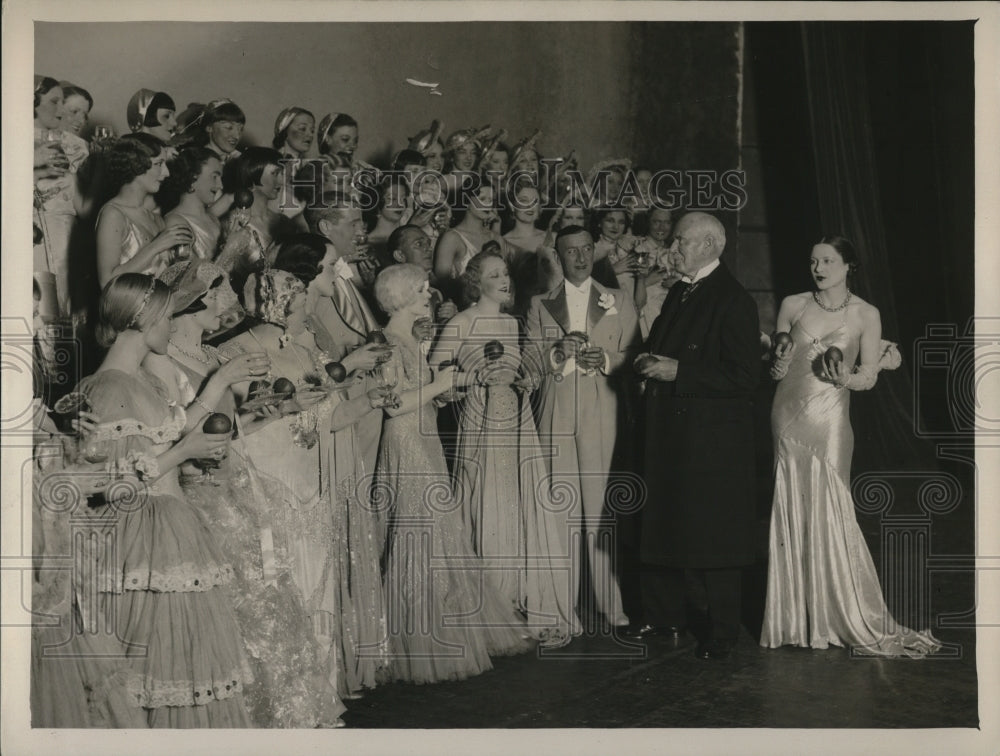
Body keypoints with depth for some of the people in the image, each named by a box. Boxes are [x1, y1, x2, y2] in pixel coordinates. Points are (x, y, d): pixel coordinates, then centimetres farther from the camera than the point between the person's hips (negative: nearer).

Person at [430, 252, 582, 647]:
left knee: (529, 515, 1)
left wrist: (521, 378, 4)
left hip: (519, 425, 5)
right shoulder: (462, 323, -3)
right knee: (491, 519, -4)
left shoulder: (513, 324, 16)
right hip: (482, 426, -5)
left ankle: (536, 611, 9)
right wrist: (477, 377, -13)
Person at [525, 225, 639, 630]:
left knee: (603, 512, -5)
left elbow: (634, 357, 8)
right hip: (556, 420, 1)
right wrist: (557, 352, -10)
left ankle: (612, 604, 1)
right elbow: (530, 361, 9)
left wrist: (606, 360, -10)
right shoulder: (540, 305, 15)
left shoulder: (620, 303, 14)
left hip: (603, 418, -1)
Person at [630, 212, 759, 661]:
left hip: (712, 438, -8)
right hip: (669, 434, 8)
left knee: (712, 536, 0)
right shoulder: (678, 294, 12)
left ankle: (722, 632, 12)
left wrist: (677, 371, -21)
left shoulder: (733, 300, -13)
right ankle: (663, 617, 28)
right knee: (661, 527, 14)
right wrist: (649, 363, 2)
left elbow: (744, 376, -20)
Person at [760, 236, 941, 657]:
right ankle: (794, 618, 12)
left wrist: (849, 379, -18)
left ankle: (852, 619, 8)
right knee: (792, 514, 3)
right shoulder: (793, 306, 6)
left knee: (830, 516, -5)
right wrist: (778, 365, -12)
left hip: (829, 421, -2)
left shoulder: (865, 314, 1)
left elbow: (870, 375, 2)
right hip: (789, 417, 2)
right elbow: (775, 367, 10)